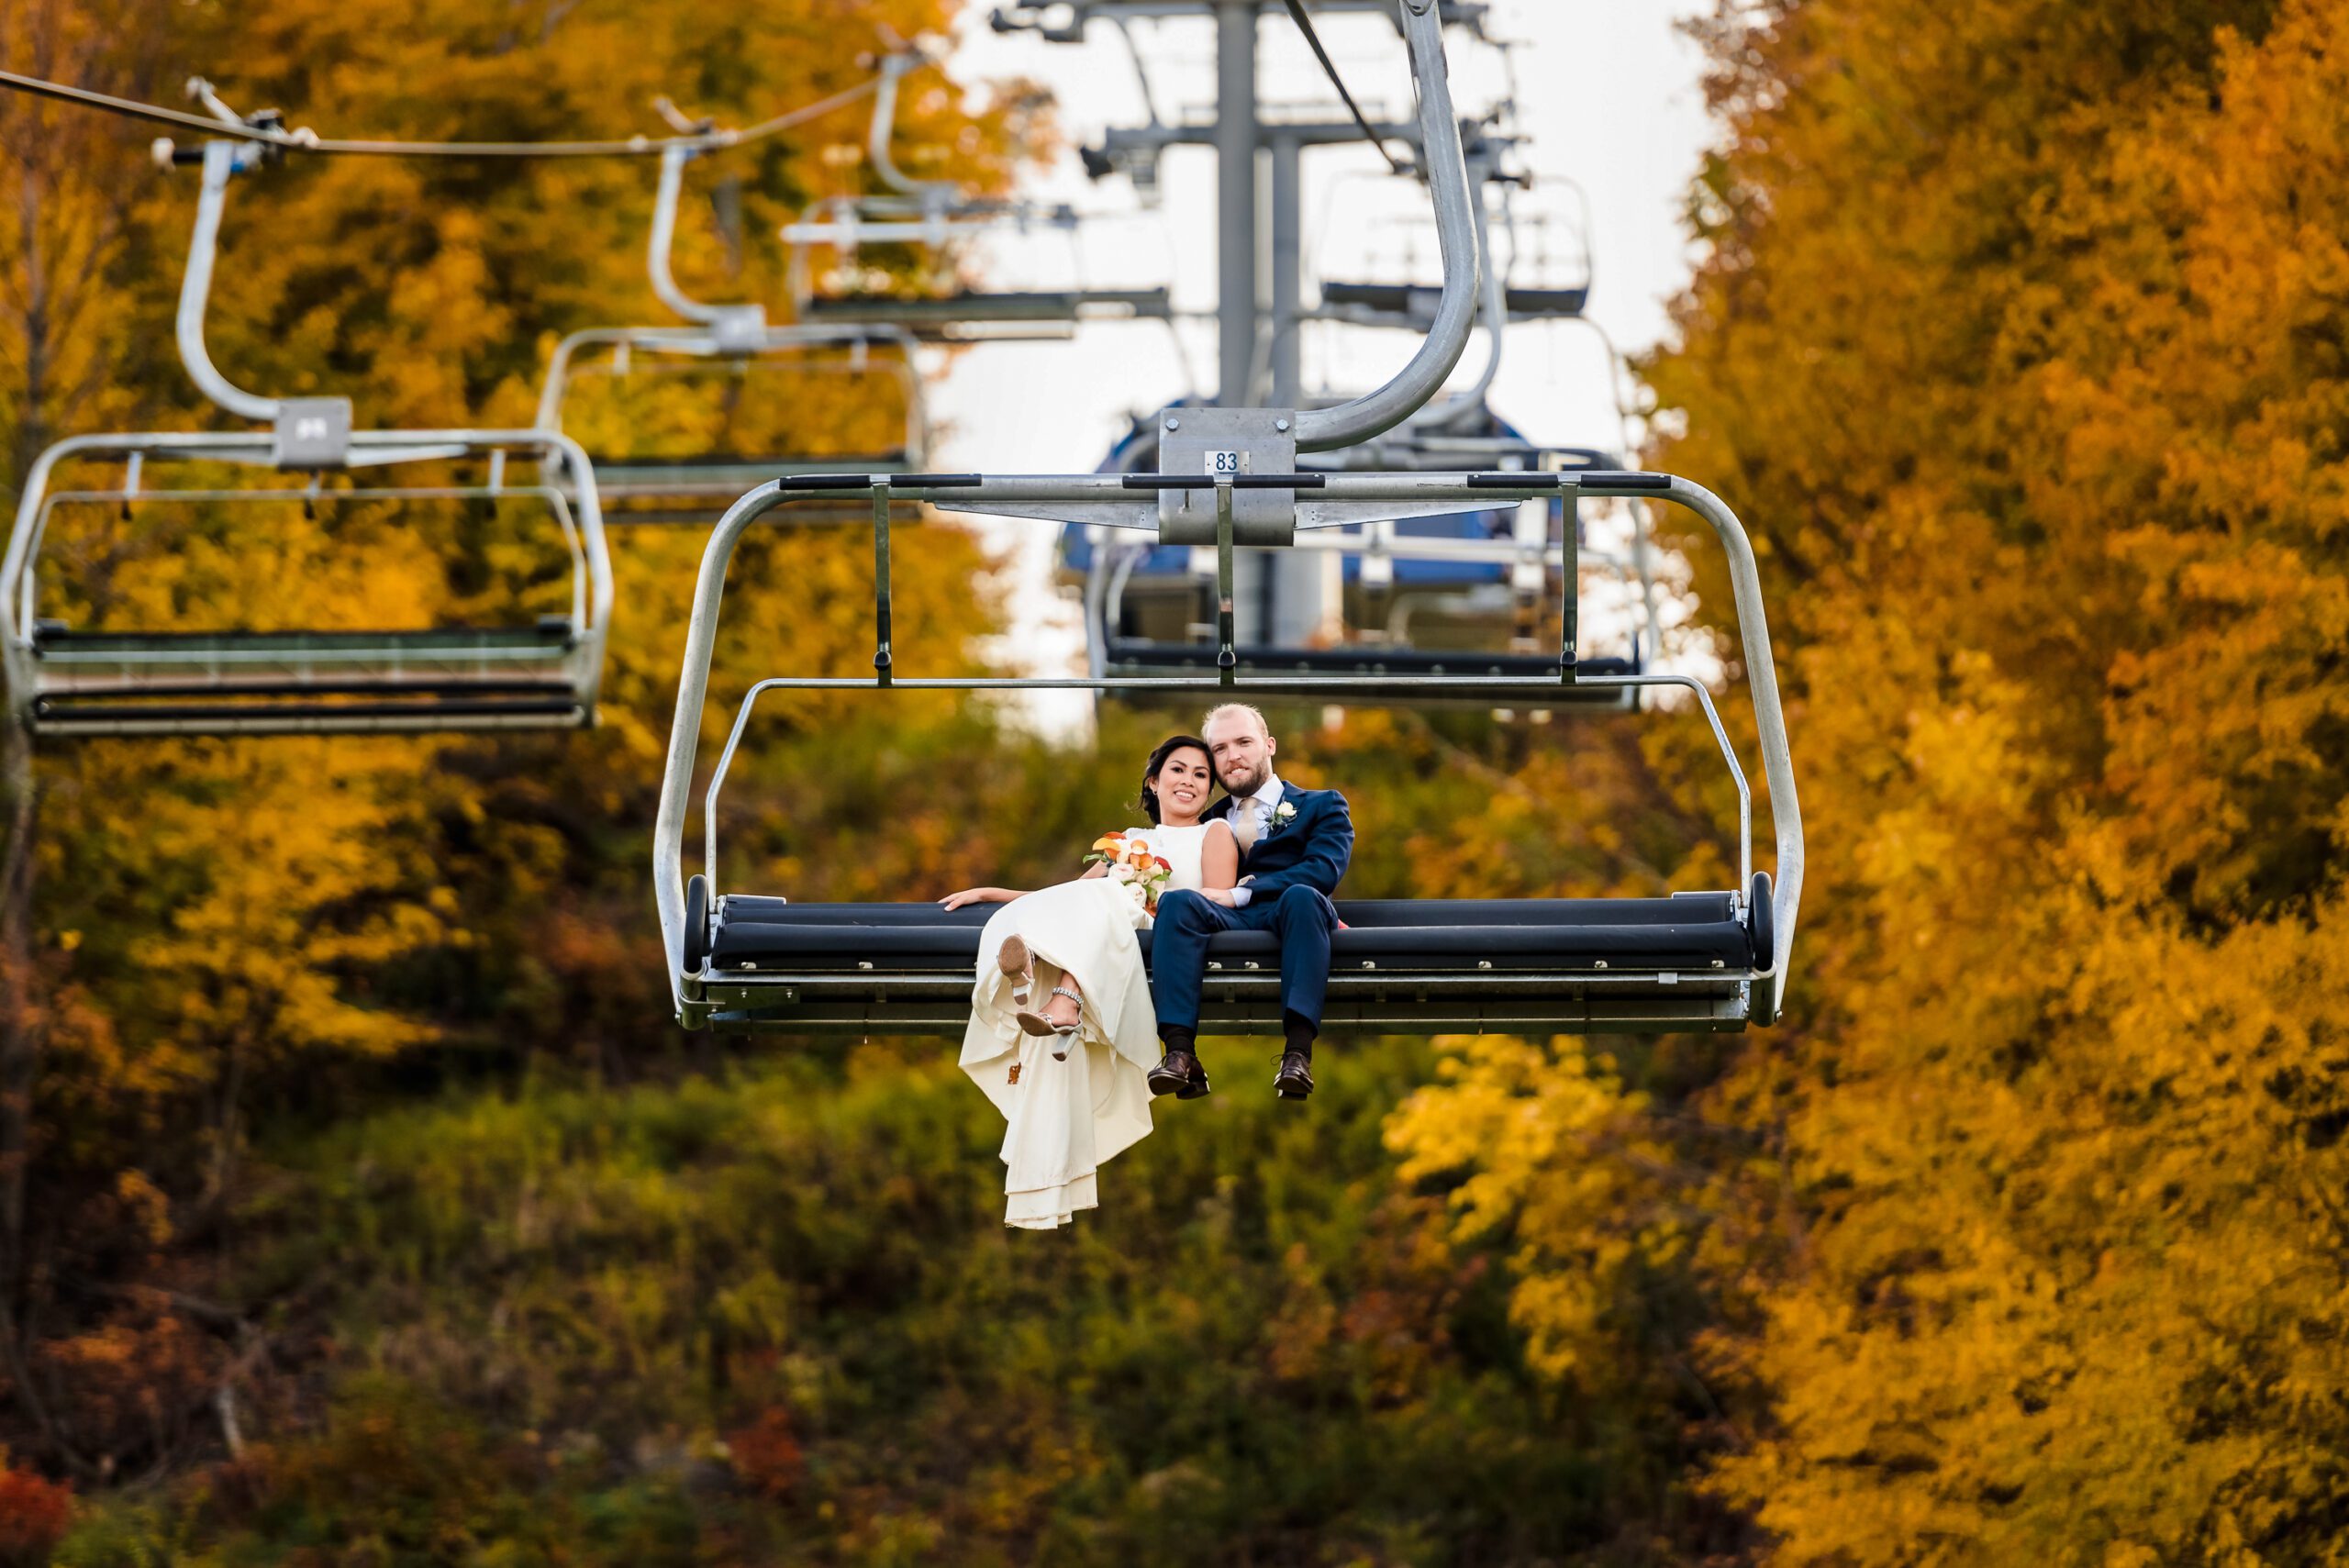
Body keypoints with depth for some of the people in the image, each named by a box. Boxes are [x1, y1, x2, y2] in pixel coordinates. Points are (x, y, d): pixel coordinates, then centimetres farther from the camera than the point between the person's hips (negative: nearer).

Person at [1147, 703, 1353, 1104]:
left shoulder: (1321, 806, 19)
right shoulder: (1209, 821, 31)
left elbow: (1323, 870, 0)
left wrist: (1240, 894, -12)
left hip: (1287, 918, -2)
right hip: (1226, 921, 2)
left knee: (1302, 896, -38)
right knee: (1177, 902, -30)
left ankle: (1297, 1053, -51)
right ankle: (1180, 1055, -44)